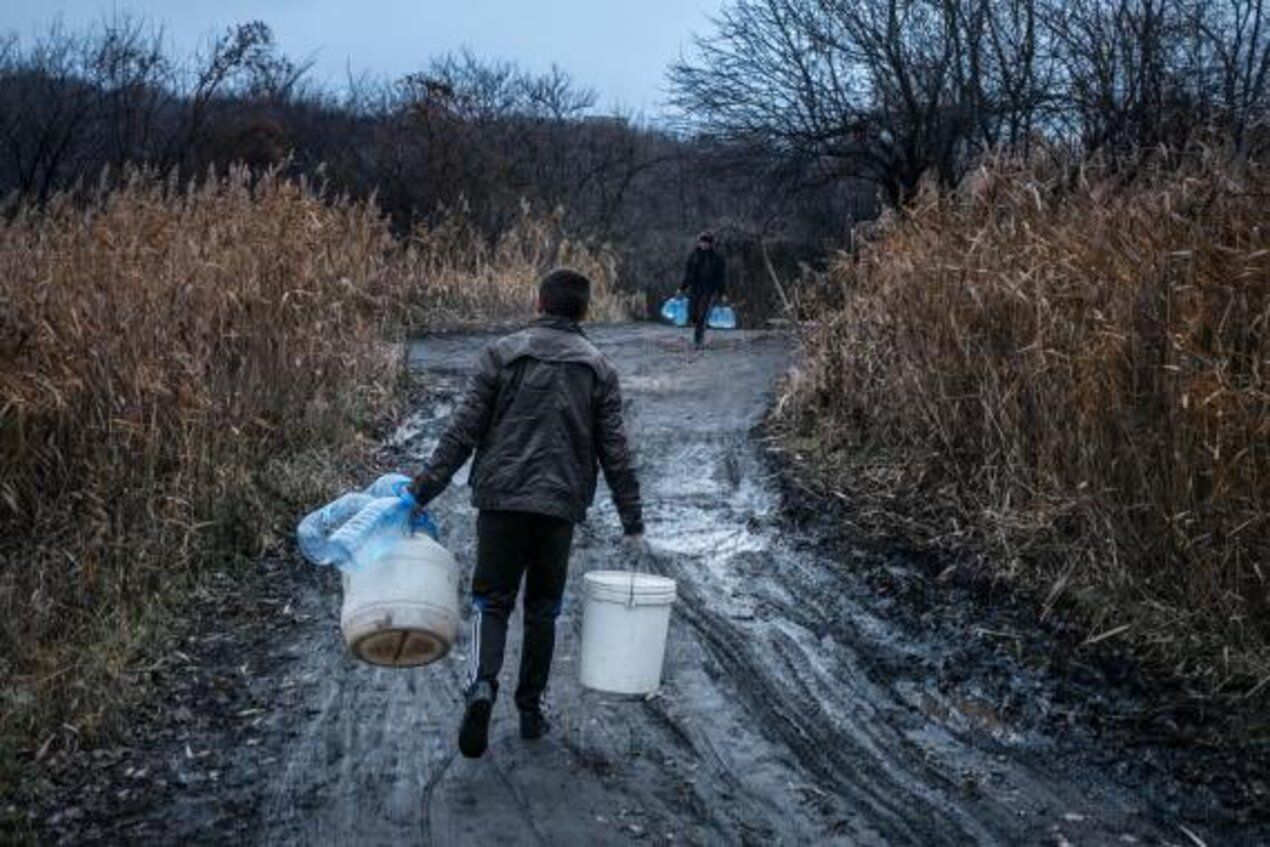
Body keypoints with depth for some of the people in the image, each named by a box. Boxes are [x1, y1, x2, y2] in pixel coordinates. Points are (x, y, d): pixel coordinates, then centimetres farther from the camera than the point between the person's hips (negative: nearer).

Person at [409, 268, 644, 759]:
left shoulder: (502, 354, 2)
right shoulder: (599, 369, 7)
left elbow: (462, 431, -4)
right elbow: (615, 454, 5)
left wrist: (422, 491, 0)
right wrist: (633, 524, 11)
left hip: (501, 499, -1)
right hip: (561, 505, 1)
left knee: (491, 601, 6)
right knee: (543, 609, 14)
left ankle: (482, 685, -18)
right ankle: (531, 710, 19)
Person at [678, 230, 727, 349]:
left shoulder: (716, 257, -3)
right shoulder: (694, 255, 4)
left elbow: (721, 275, -2)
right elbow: (688, 272, 9)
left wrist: (723, 292, -6)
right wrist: (682, 288, 5)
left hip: (709, 290, -3)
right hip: (695, 289, 3)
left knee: (702, 316, -11)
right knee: (692, 315, -3)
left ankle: (699, 340, -4)